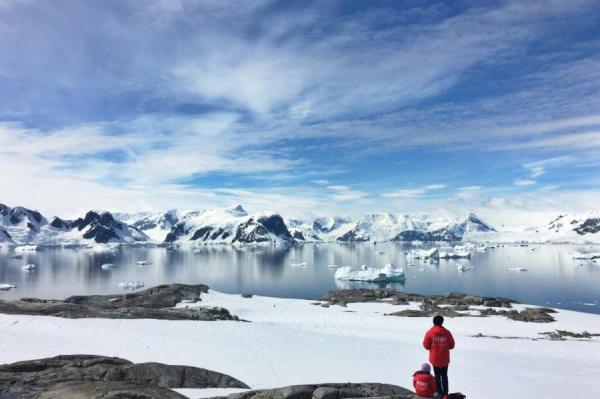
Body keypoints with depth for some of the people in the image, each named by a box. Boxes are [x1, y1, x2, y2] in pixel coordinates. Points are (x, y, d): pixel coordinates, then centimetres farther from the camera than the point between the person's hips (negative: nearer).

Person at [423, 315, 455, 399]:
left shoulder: (430, 332, -11)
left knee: (437, 377, 12)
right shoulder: (447, 333, -8)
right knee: (444, 376, 16)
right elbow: (451, 346, 1)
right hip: (445, 359, 1)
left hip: (435, 359, -1)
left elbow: (426, 345, -6)